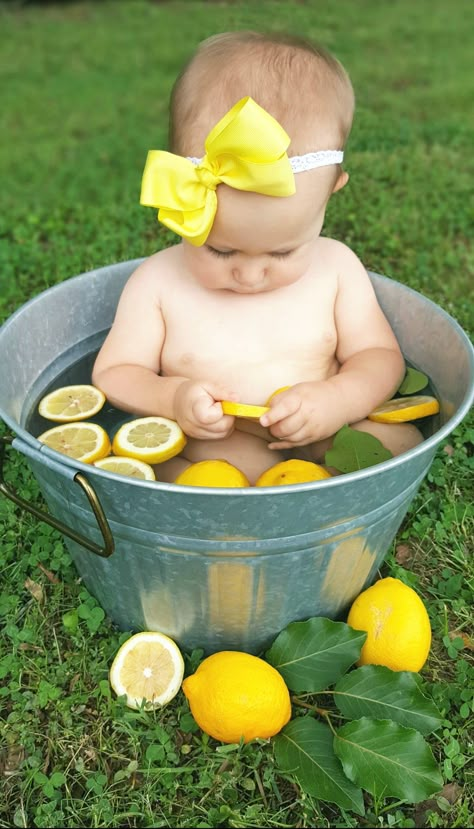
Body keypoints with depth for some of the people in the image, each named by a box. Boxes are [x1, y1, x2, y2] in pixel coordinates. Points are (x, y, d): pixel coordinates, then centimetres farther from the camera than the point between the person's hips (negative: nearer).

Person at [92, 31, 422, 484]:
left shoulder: (336, 267, -4)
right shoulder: (157, 281, -7)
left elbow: (381, 357, 2)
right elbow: (112, 375, -1)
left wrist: (338, 400, -20)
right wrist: (170, 399, -23)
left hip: (322, 446, 3)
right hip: (203, 455, -2)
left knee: (399, 440, -21)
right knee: (237, 463, -33)